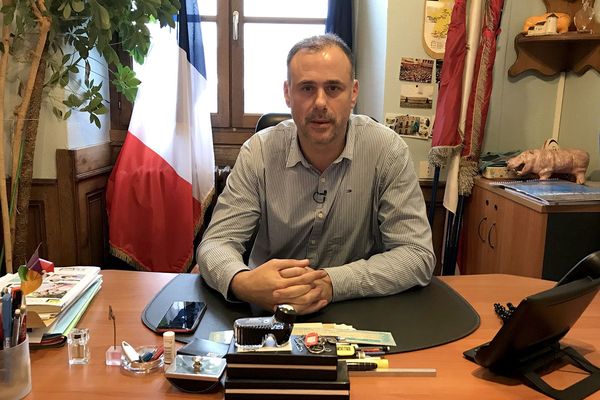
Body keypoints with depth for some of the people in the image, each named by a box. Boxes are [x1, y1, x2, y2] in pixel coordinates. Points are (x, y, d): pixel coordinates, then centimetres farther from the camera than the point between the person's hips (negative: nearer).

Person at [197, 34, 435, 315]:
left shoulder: (387, 151, -12)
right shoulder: (259, 152, -8)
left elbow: (418, 255, -15)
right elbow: (216, 242, -9)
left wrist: (333, 283, -31)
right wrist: (242, 283, -33)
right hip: (268, 311, 1)